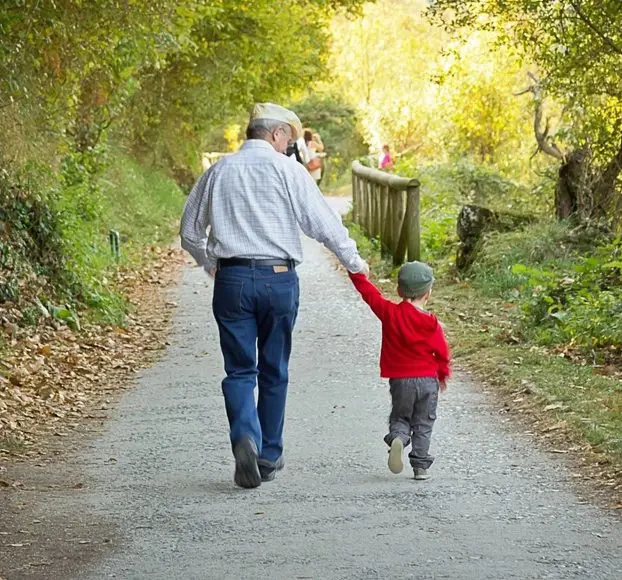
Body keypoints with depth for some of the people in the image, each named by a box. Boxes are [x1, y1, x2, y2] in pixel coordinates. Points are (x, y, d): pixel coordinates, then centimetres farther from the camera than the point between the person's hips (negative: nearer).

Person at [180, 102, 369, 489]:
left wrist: (210, 263, 34)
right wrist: (354, 261, 7)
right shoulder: (287, 170, -2)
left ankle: (245, 437, -22)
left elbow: (190, 233, 16)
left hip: (231, 279, 2)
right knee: (274, 370, 10)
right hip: (278, 279, -2)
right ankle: (269, 456, 17)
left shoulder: (218, 172, 10)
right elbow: (322, 221, -5)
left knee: (240, 369, 4)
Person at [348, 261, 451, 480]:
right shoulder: (431, 323, -7)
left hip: (400, 380, 1)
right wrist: (443, 374, 16)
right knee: (423, 425, 9)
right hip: (427, 380, -1)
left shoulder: (389, 312, -5)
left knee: (400, 418, 14)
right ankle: (420, 466, 4)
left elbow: (369, 293, 4)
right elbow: (442, 351, -1)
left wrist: (356, 273, 18)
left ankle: (397, 438, -19)